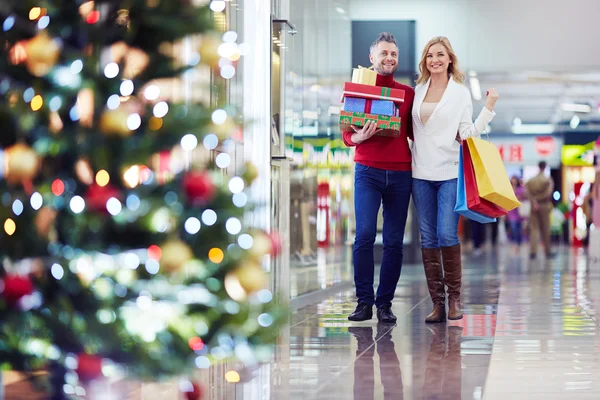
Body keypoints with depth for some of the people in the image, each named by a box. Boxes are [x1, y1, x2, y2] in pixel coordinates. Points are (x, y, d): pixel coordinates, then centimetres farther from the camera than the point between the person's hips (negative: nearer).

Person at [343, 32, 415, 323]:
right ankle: (364, 301, -2)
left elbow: (415, 133, 14)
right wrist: (360, 137, -17)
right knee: (364, 236, -11)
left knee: (394, 241, 0)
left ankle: (385, 303, 6)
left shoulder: (408, 93, 12)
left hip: (400, 173, 2)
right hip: (368, 171, -2)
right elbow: (347, 136, 5)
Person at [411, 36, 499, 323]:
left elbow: (468, 134, -2)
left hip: (449, 173, -4)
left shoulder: (461, 92, 3)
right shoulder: (418, 90, 12)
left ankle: (454, 297, 2)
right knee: (428, 238, 3)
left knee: (447, 234, -13)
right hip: (421, 174, 4)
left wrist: (489, 107, -8)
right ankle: (437, 302, 7)